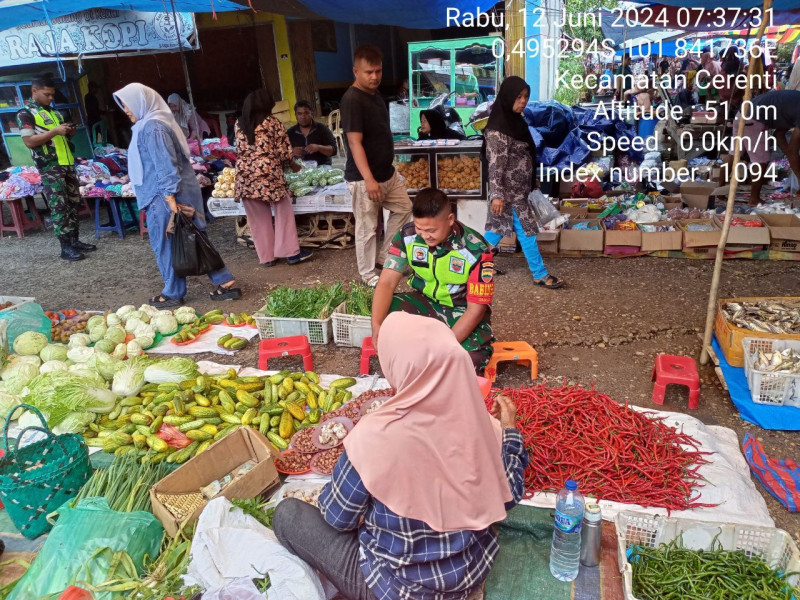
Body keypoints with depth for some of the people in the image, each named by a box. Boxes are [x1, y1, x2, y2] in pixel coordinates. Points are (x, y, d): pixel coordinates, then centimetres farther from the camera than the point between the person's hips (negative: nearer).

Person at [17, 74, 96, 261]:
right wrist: (55, 131, -21)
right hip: (49, 167, -8)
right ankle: (65, 247, -6)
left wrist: (69, 132, 4)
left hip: (67, 163, 8)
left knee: (73, 204, 8)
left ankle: (75, 241, 16)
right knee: (59, 207, -8)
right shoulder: (25, 114, -5)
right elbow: (29, 141, -16)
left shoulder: (54, 112, 19)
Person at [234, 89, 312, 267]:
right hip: (269, 173, -4)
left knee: (258, 218, 9)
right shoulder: (273, 122, -2)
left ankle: (266, 256, 15)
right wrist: (293, 164, 15)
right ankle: (291, 252, 7)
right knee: (283, 213, 7)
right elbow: (284, 153, -3)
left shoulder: (239, 124, 10)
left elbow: (239, 150, 17)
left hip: (245, 176, 4)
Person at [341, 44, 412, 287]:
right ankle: (368, 274, 18)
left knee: (404, 208, 19)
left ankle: (384, 256, 30)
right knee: (367, 228, 1)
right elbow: (355, 143, -24)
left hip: (387, 172, 9)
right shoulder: (352, 100, -19)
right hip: (363, 178, -9)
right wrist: (369, 179, -30)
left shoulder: (375, 94, 10)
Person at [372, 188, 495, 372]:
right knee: (385, 317, -28)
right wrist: (377, 326, -36)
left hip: (463, 311, -2)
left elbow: (476, 308, -21)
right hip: (425, 303, 3)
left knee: (470, 361, -30)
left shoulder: (476, 250, -25)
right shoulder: (407, 236, -17)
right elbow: (386, 283, -18)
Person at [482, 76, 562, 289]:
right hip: (510, 191, -10)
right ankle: (540, 274, 11)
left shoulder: (515, 121, 11)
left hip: (518, 188, 10)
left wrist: (533, 180, 24)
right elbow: (495, 164, -23)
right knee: (528, 231, -1)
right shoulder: (498, 128, -19)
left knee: (498, 228, 15)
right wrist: (497, 194, -26)